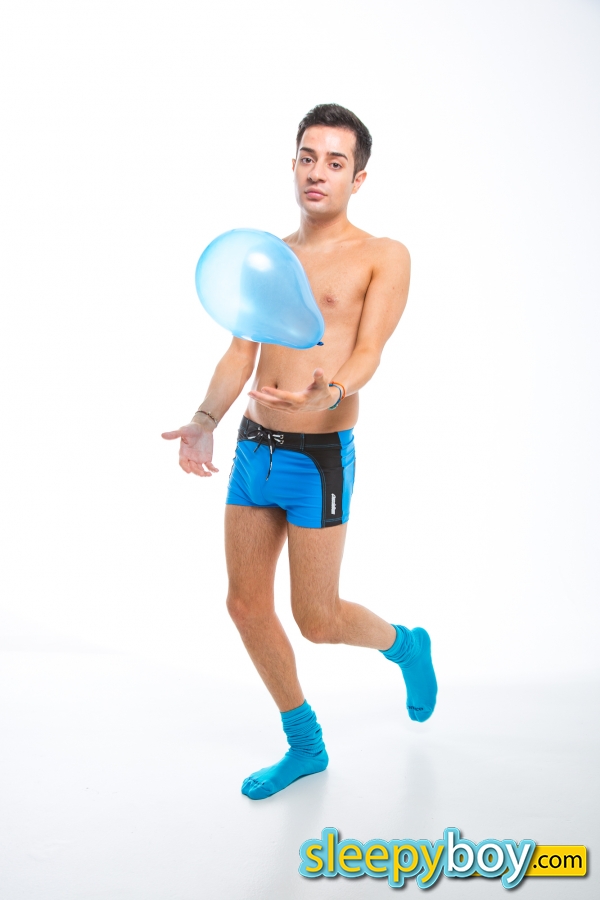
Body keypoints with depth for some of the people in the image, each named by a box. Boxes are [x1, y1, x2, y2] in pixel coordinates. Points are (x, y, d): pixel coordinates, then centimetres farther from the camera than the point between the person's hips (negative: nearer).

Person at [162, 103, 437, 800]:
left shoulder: (383, 258, -3)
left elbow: (368, 353, -15)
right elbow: (240, 352, 9)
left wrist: (329, 392, -36)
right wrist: (206, 420, -6)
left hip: (318, 458, -6)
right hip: (253, 449, 6)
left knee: (317, 621, 2)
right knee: (246, 605, 9)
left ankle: (405, 645, 36)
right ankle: (305, 746, 29)